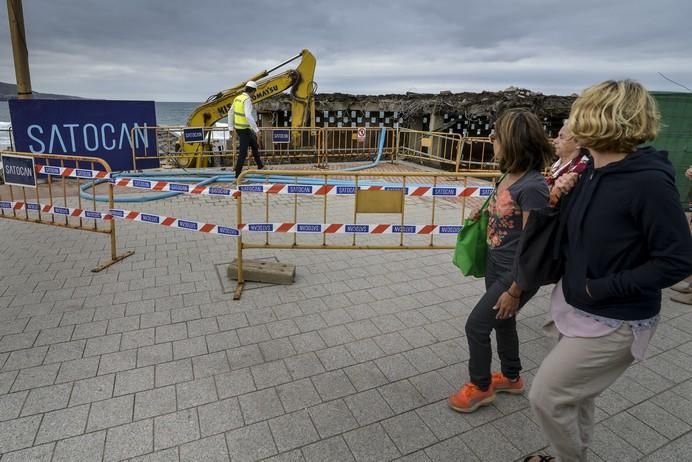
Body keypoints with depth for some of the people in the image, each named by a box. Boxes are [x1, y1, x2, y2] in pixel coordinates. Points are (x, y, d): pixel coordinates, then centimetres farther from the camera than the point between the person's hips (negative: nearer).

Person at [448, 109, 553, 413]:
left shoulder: (532, 187, -25)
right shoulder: (509, 175, -1)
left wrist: (514, 290, -18)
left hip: (516, 273, -8)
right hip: (495, 264, 8)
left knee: (476, 325, 1)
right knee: (502, 321, 22)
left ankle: (479, 387, 26)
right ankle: (511, 378, 46)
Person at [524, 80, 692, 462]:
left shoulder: (649, 182, -24)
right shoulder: (592, 170, 0)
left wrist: (605, 287, -21)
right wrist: (561, 198, -8)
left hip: (613, 322, -8)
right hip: (577, 307, 8)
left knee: (546, 396, 1)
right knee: (574, 394, 25)